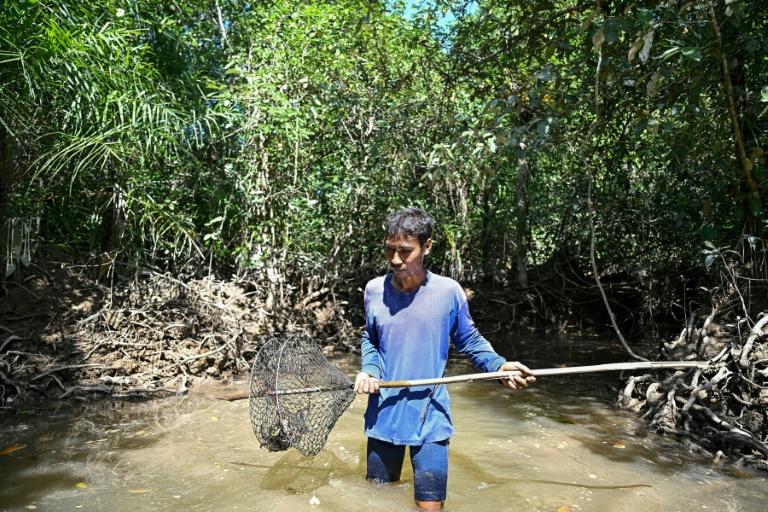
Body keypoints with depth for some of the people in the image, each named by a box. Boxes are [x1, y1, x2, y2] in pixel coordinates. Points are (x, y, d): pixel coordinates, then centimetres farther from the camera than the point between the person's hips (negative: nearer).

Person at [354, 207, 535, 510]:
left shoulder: (448, 291, -12)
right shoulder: (374, 290, -5)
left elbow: (469, 340, 1)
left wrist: (499, 366, -15)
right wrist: (368, 369, -8)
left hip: (430, 420, -2)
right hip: (383, 416, 3)